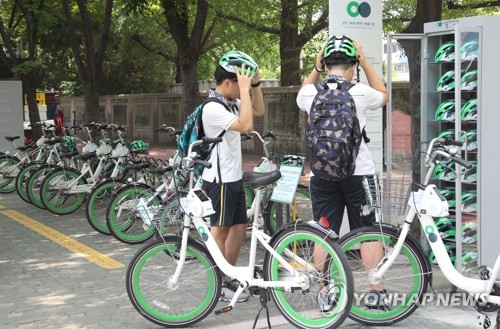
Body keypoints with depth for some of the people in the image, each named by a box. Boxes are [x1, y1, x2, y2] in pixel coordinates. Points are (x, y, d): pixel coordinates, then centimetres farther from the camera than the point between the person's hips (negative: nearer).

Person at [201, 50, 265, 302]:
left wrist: (255, 83, 3)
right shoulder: (213, 108, -20)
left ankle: (229, 279, 24)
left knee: (239, 226, 14)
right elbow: (246, 125, -30)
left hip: (233, 177, 10)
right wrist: (244, 88, -26)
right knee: (220, 230, -1)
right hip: (220, 179, -9)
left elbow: (259, 110, 17)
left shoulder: (231, 103, 8)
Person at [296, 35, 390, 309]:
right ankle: (376, 292, 8)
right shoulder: (360, 93, -8)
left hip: (322, 175, 2)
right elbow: (383, 95, 15)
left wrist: (316, 68, 16)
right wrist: (364, 62, 14)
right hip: (359, 172, -2)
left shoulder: (311, 93, -3)